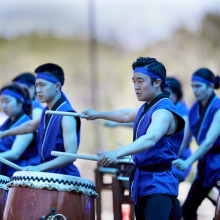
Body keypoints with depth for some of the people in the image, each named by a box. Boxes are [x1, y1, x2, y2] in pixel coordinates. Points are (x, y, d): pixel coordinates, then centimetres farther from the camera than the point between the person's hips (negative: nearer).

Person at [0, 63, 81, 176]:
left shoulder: (67, 116, -17)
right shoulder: (47, 111, 11)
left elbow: (71, 155, -26)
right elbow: (31, 126, 33)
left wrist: (40, 168, -34)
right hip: (46, 175, 8)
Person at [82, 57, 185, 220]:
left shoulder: (164, 111, -18)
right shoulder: (147, 108, 15)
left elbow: (150, 139, -37)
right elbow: (128, 115, 39)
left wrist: (117, 153, -49)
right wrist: (98, 115, 41)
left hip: (159, 186, -10)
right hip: (142, 185, 10)